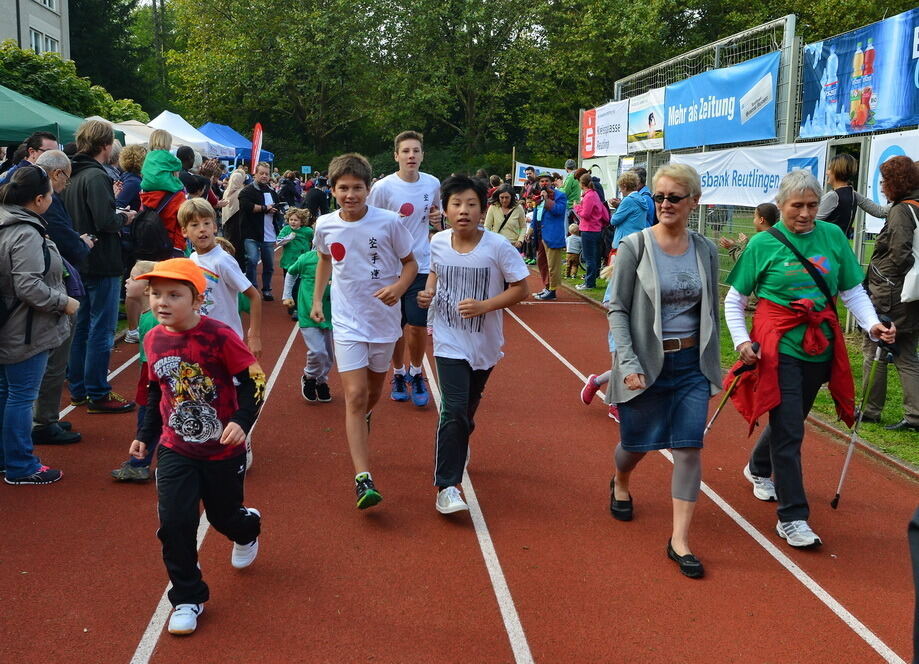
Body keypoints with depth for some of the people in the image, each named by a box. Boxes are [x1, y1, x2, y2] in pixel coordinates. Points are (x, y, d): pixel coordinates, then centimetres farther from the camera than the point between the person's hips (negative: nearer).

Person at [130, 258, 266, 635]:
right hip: (175, 449, 3)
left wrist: (242, 421, -29)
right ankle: (187, 599, 12)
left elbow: (253, 381, -16)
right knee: (174, 524, -7)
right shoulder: (153, 341, -3)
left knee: (224, 515, 15)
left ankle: (248, 530, 54)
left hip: (223, 449, -3)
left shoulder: (219, 336, -20)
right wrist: (146, 435, 12)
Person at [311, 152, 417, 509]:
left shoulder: (389, 222, -12)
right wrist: (316, 299, 14)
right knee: (354, 396, -11)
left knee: (374, 390, 17)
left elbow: (410, 263, -2)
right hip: (347, 322, 0)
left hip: (383, 318, 0)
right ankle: (363, 479, -14)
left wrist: (398, 287, -21)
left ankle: (362, 421, 54)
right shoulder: (325, 225, -4)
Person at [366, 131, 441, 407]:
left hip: (422, 266, 2)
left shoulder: (433, 184, 2)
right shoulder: (383, 187, -9)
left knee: (418, 326, 0)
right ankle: (398, 374, 28)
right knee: (396, 327, 8)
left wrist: (437, 220, -2)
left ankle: (416, 374, 23)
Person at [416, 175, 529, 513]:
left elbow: (520, 288, -11)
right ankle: (446, 487, -8)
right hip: (450, 342, 0)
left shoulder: (498, 247, -16)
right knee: (454, 410, -13)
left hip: (485, 344, 1)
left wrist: (484, 305, -24)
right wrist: (428, 292, -5)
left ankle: (458, 446, 51)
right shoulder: (438, 242, -6)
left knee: (469, 407, 19)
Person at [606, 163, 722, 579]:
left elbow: (711, 311, 11)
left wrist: (712, 362, 12)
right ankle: (620, 485, 48)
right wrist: (628, 363, -17)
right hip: (646, 363, -2)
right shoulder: (634, 246, -9)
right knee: (636, 442, 13)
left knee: (689, 448, -4)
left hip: (691, 364, 2)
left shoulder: (705, 250, 2)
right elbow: (618, 310, -9)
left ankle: (679, 541, 4)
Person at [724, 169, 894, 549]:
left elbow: (853, 290, 6)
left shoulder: (833, 236, 2)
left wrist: (872, 325, -10)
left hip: (821, 347, 4)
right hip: (779, 347, -4)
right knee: (788, 431, -6)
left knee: (790, 421, 19)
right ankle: (792, 517, 2)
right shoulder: (763, 243, -5)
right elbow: (734, 299, 1)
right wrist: (741, 340, -12)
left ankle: (758, 469, 48)